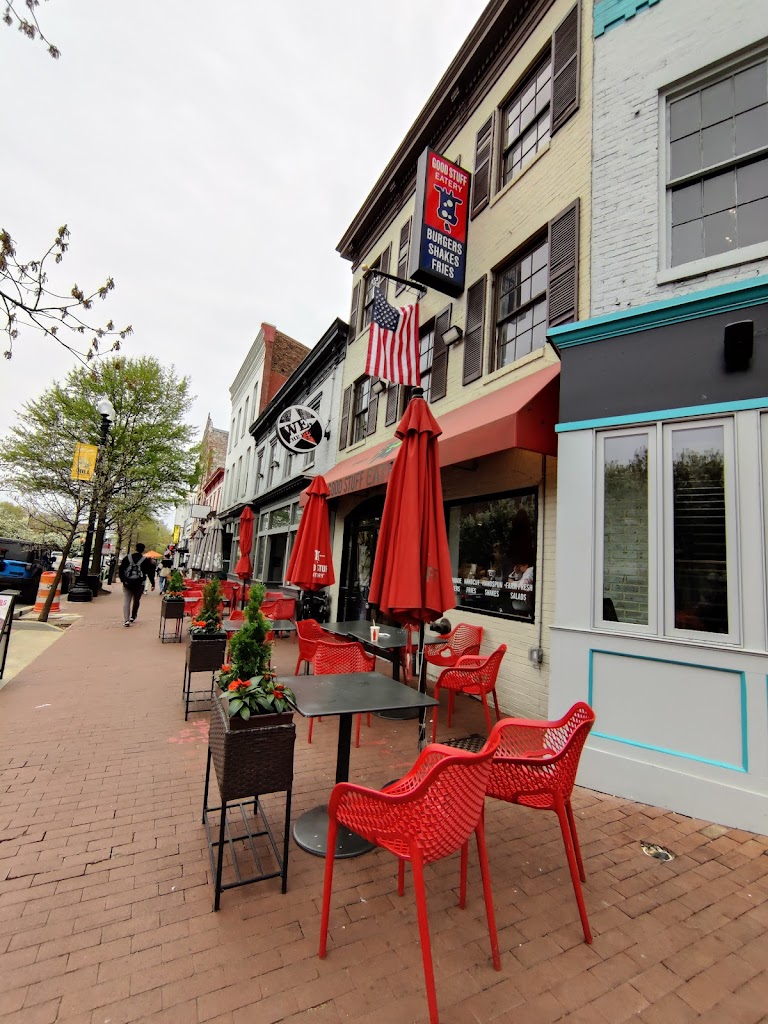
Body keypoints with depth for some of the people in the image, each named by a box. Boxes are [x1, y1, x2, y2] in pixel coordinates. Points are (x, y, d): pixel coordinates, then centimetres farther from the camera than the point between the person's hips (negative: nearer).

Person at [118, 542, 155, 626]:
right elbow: (150, 573, -4)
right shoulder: (146, 560, -4)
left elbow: (120, 570, 6)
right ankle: (133, 616, 27)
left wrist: (122, 579, 19)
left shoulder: (127, 558, 2)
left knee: (126, 601, 2)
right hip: (139, 584, -1)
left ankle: (127, 620, -8)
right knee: (136, 601, 17)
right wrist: (153, 584, 1)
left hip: (127, 583, 1)